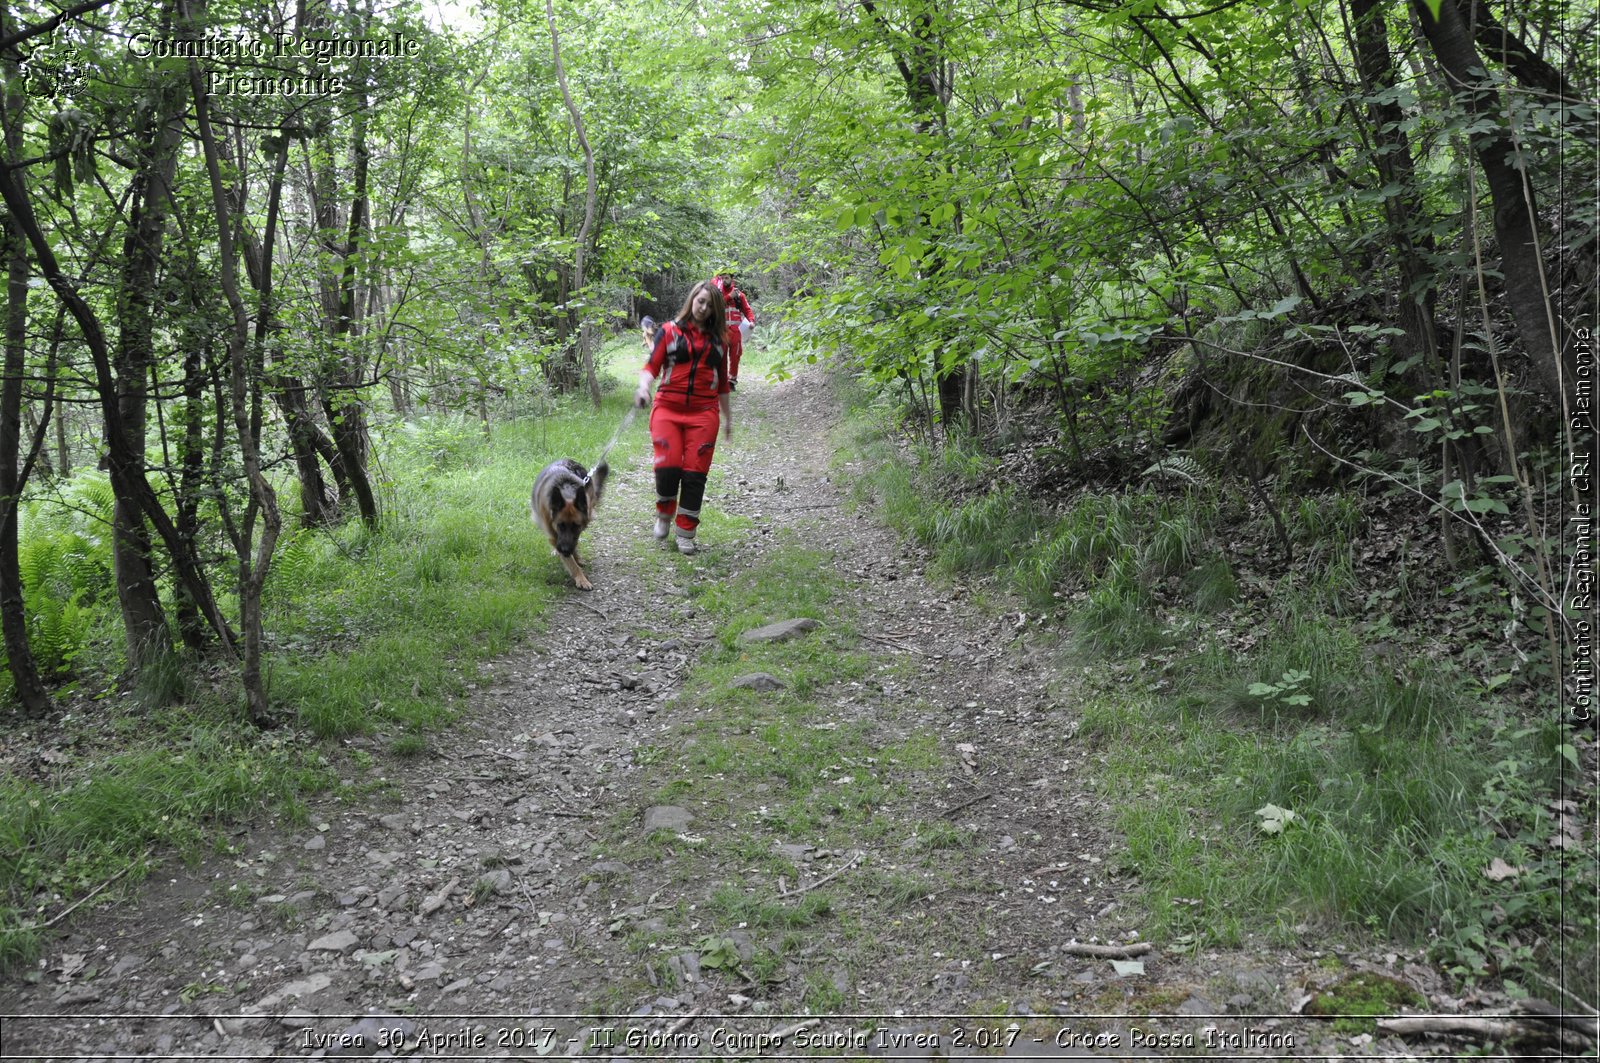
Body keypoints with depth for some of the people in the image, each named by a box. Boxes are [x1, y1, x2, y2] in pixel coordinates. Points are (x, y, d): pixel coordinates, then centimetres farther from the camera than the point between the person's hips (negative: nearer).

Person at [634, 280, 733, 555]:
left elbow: (722, 383, 22)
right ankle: (664, 514, 16)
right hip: (668, 408, -2)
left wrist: (728, 418, 23)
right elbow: (652, 366, -1)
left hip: (703, 412, 2)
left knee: (695, 473, -4)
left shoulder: (718, 340, 15)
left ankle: (686, 532, 8)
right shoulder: (669, 331, 6)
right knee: (668, 466, -13)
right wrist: (643, 387, -22)